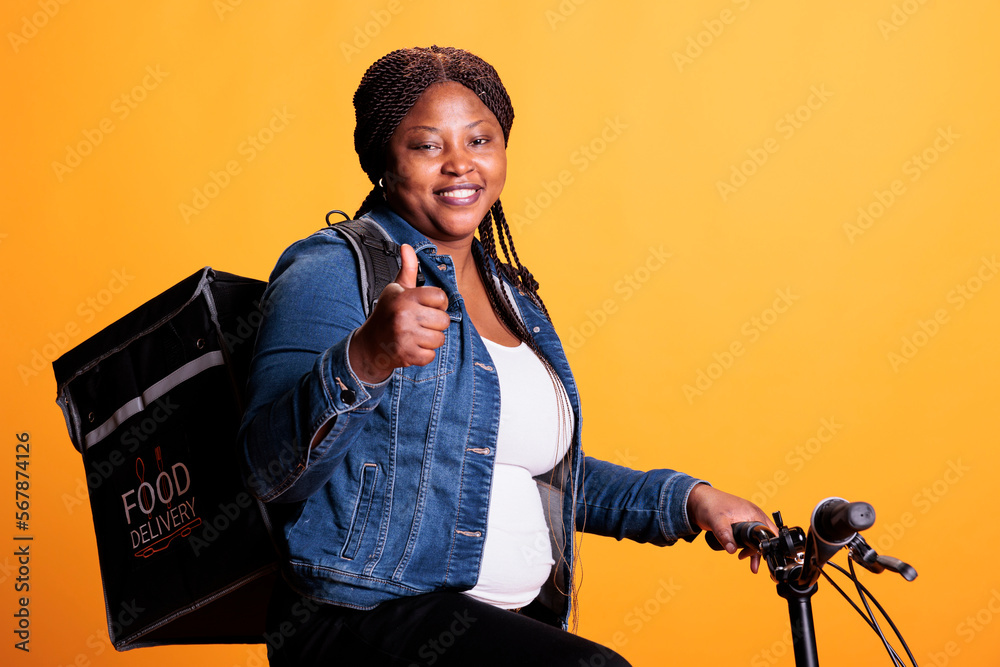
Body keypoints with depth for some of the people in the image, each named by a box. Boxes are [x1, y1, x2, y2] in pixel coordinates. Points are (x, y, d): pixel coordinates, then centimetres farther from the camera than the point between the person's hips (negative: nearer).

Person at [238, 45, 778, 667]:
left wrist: (690, 500, 13)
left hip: (521, 617, 7)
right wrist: (365, 358, -36)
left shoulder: (512, 294, 17)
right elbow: (272, 470, -19)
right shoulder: (333, 270, -6)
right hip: (365, 617, -7)